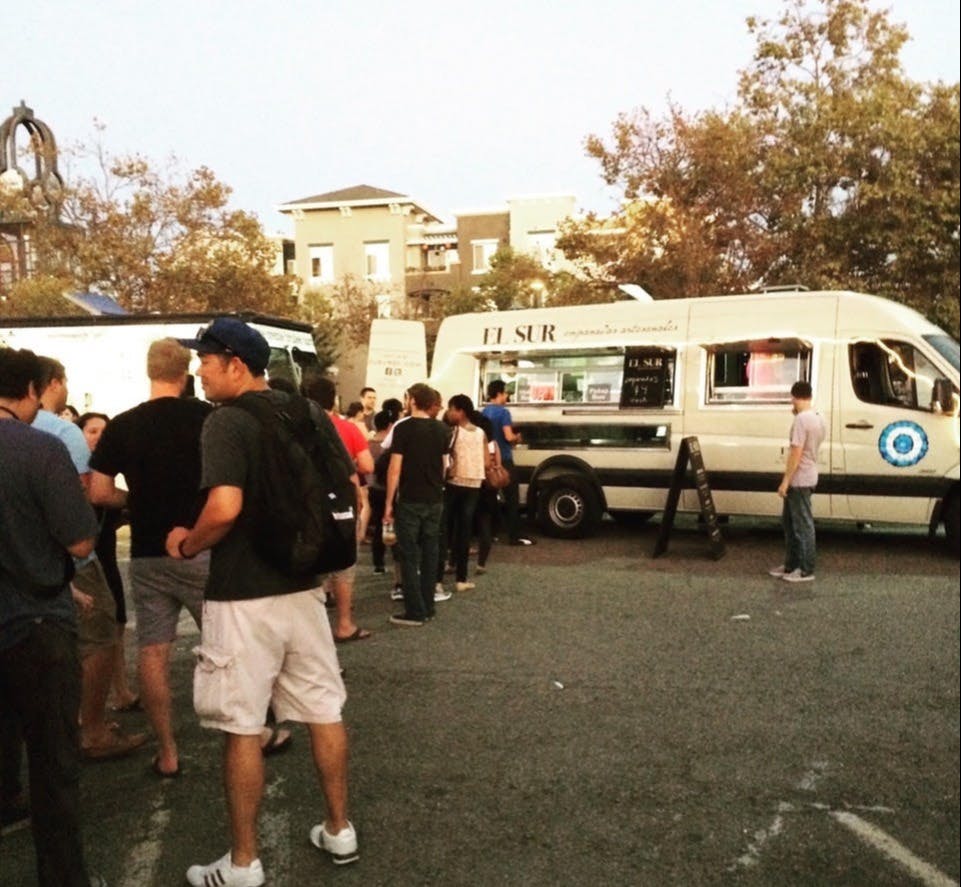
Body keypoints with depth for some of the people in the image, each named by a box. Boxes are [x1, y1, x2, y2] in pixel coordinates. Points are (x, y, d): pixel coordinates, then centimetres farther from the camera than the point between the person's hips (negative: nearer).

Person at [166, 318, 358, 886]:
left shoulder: (227, 421, -15)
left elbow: (225, 508, -27)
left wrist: (186, 544, -9)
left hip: (244, 596, -7)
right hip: (303, 586, 7)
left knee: (241, 727, 5)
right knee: (324, 710, 15)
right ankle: (340, 831, 29)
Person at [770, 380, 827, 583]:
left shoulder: (801, 419, -20)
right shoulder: (819, 419, 10)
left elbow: (796, 452, -23)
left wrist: (785, 481, -19)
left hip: (799, 481, -10)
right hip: (807, 478, 10)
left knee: (803, 525, -3)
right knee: (790, 521, 18)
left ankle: (806, 571, 4)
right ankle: (791, 565, 26)